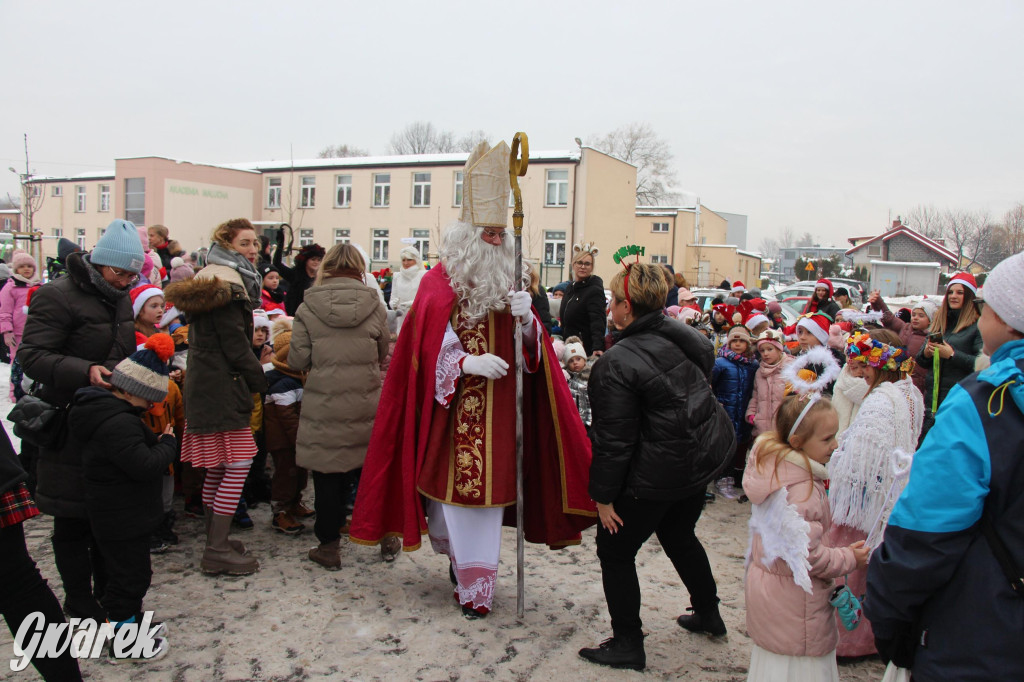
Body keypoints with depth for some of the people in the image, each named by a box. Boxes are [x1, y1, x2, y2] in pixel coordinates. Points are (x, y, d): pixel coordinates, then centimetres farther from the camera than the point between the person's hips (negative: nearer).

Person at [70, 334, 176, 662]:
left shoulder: (110, 412, 6)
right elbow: (146, 465, -31)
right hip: (122, 519, -11)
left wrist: (158, 442, 2)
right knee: (131, 576, 4)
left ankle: (132, 623, 40)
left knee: (130, 572, 24)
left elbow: (142, 446, 19)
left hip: (120, 516, 11)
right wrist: (168, 443, -16)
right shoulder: (118, 423, -29)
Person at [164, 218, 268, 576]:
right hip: (223, 386, -11)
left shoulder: (208, 277, 19)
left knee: (217, 466, 15)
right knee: (238, 463, -7)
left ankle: (215, 540, 24)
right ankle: (217, 550, -3)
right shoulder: (228, 283, -14)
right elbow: (235, 345, -17)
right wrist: (261, 381, -4)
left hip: (204, 382, 11)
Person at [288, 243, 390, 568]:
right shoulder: (374, 305, -2)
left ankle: (329, 546, 18)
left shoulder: (309, 307, -5)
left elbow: (297, 361, -5)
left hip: (323, 404, -1)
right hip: (366, 404, 2)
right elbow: (383, 354, 7)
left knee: (327, 474, 9)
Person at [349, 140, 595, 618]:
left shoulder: (507, 281, 11)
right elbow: (428, 345, -9)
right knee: (451, 486, 1)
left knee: (488, 488, 6)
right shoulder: (439, 282, -3)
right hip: (451, 408, -3)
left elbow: (531, 348, 8)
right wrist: (468, 363, -23)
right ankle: (460, 558, 26)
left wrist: (526, 319, -13)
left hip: (497, 409, 4)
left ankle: (477, 586, 19)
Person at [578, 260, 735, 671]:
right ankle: (708, 613, 46)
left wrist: (603, 496, -10)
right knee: (678, 535, 29)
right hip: (708, 453, 8)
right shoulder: (685, 336, -3)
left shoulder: (616, 364, -24)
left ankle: (627, 644, 19)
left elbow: (613, 440, -21)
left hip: (661, 472, -8)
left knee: (615, 550, 10)